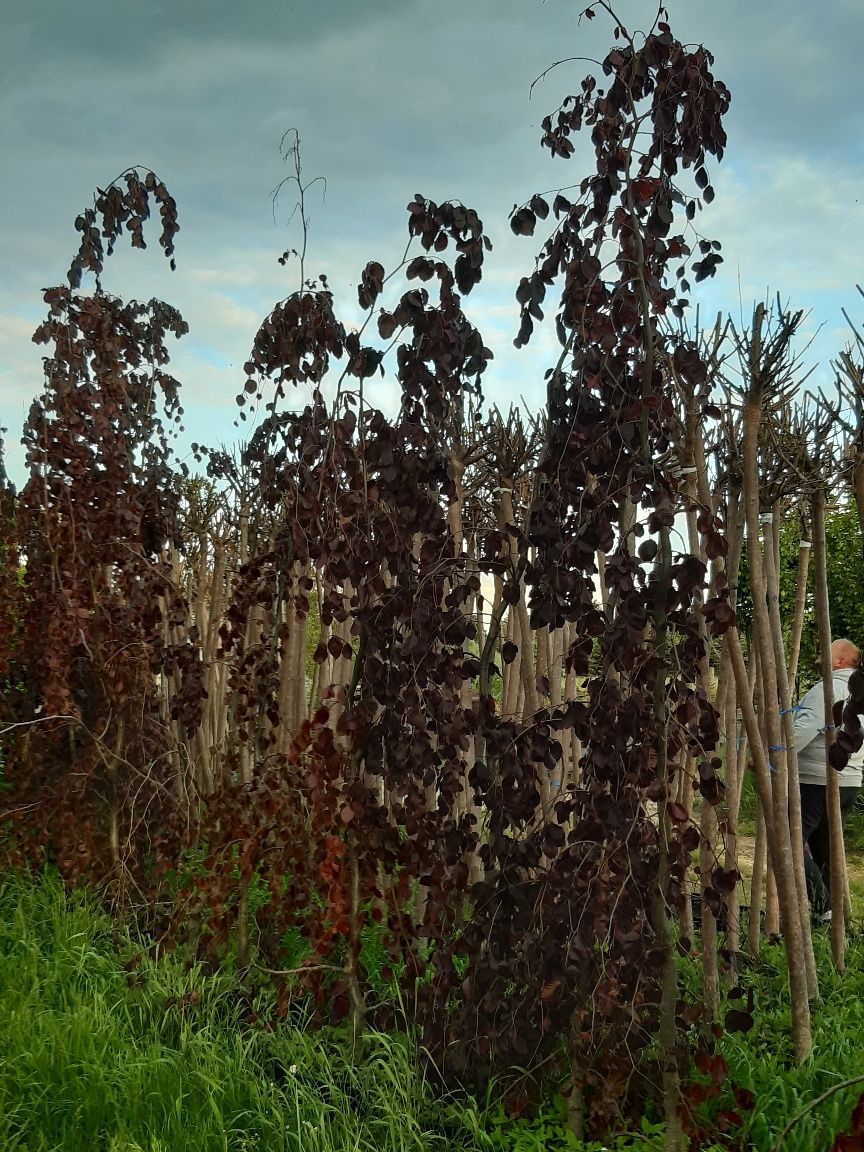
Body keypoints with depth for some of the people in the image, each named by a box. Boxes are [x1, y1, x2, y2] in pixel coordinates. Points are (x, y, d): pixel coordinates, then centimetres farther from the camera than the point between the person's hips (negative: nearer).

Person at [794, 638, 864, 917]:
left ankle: (819, 901, -17)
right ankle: (830, 907, 16)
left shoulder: (828, 688, -12)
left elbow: (805, 728, -26)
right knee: (825, 845, 14)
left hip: (816, 781, -9)